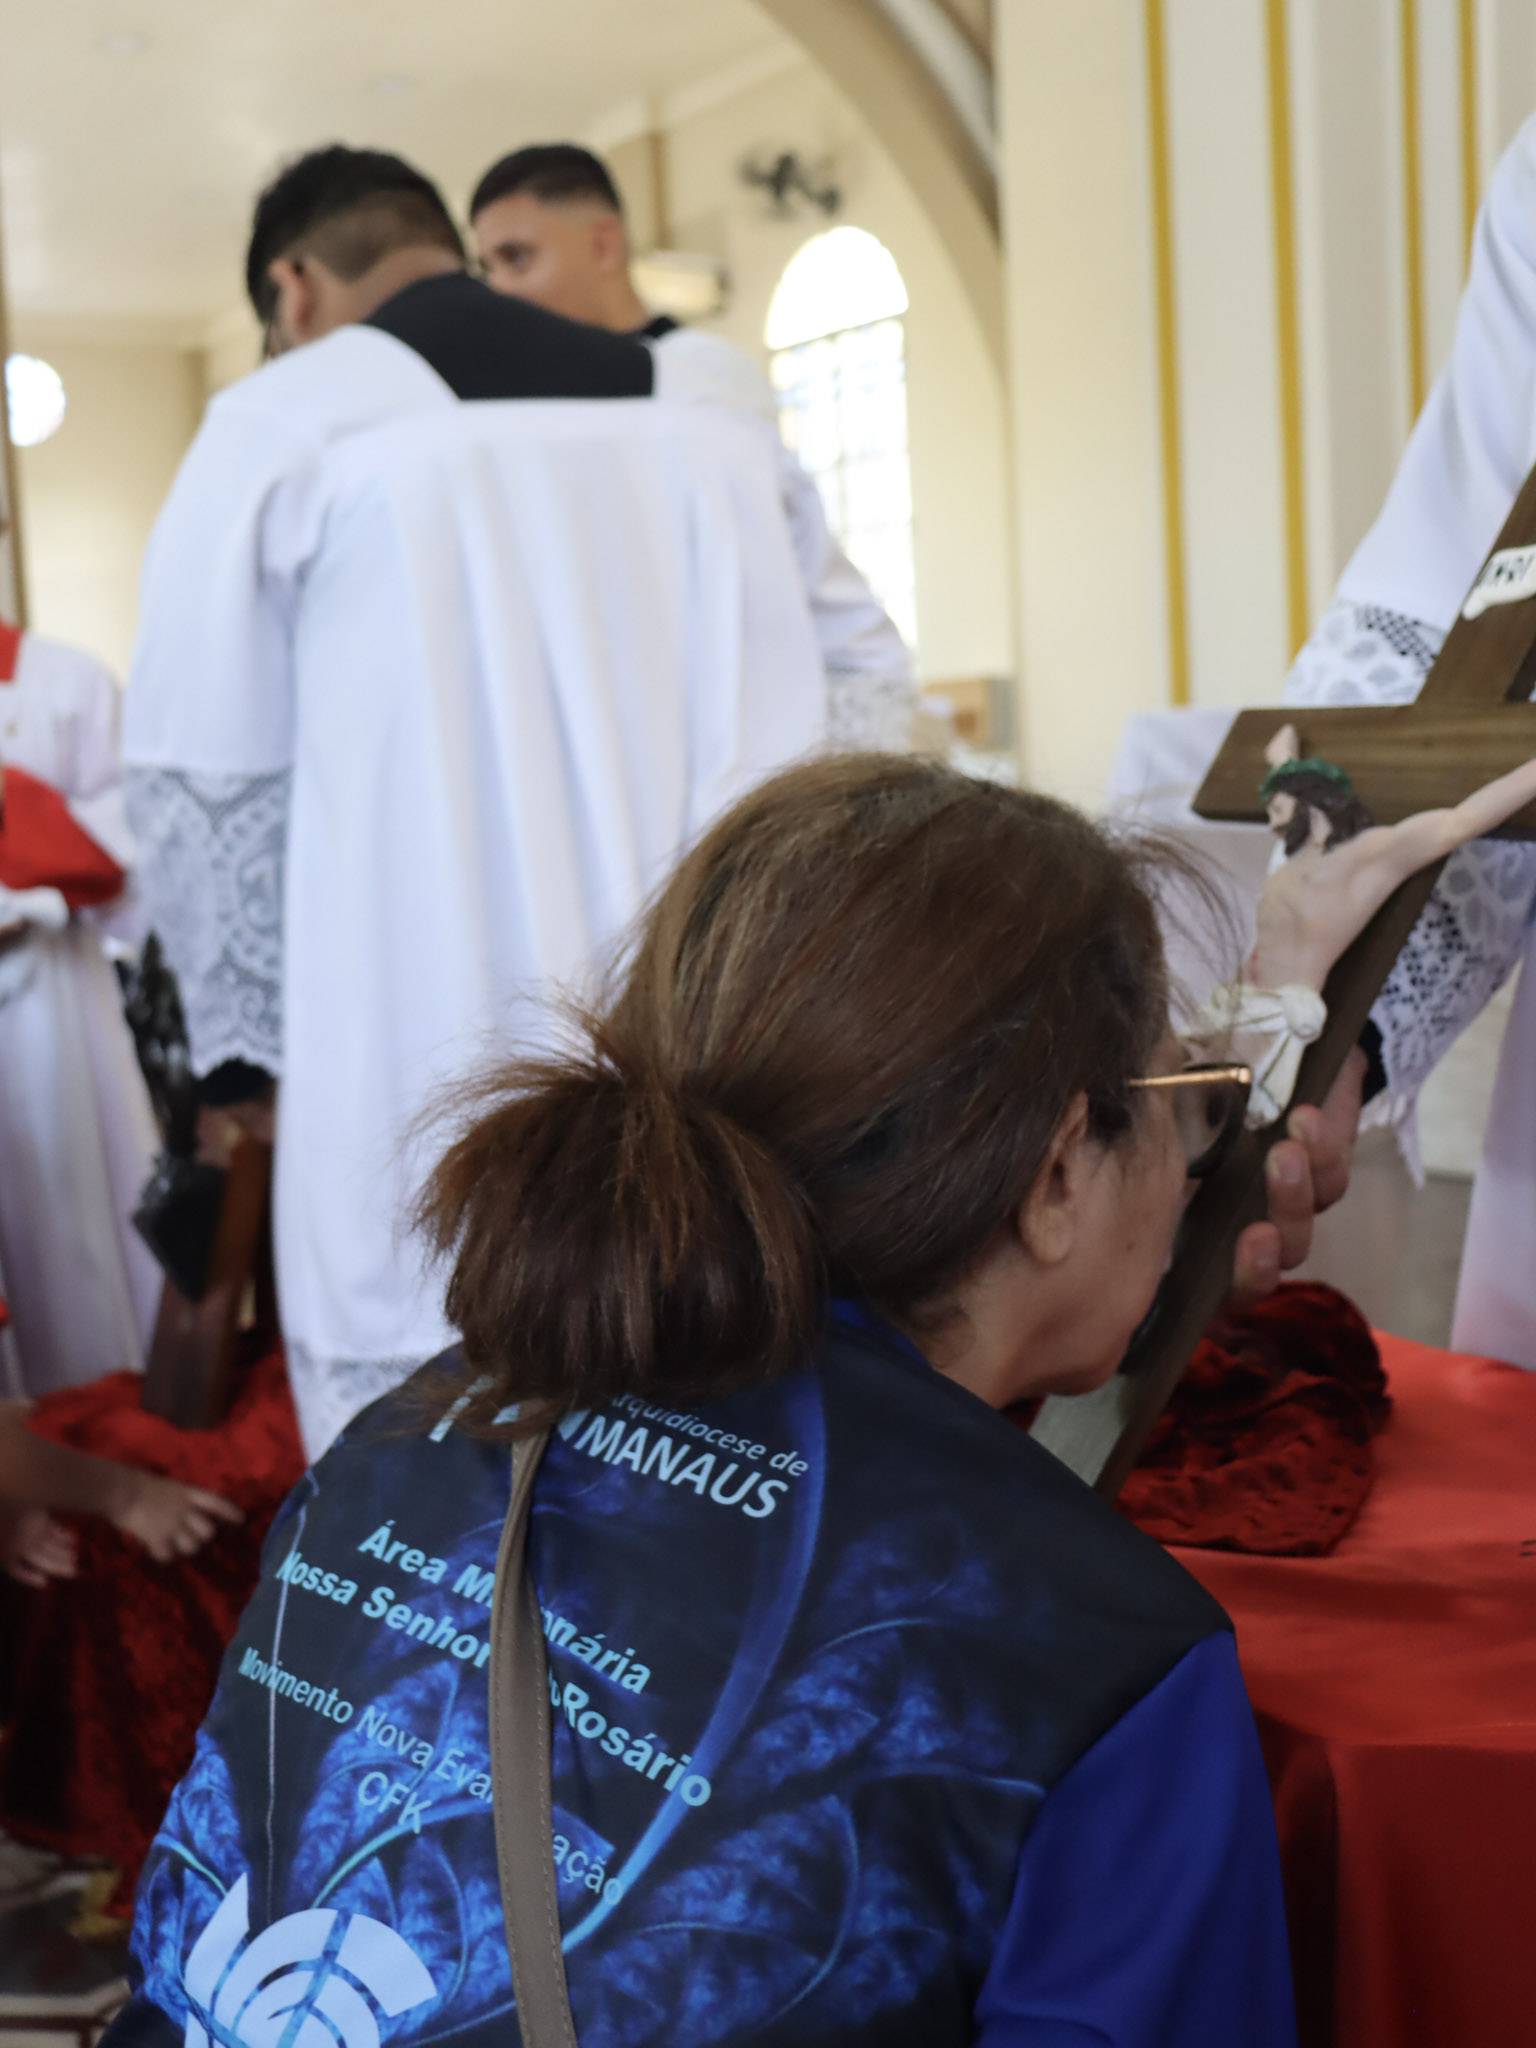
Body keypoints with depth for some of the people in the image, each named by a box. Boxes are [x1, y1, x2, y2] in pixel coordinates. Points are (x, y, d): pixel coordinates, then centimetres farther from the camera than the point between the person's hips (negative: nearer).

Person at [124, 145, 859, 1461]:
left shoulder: (282, 425, -1)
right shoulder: (704, 426, 10)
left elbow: (206, 781, 2)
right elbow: (782, 753, 10)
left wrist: (246, 1035, 15)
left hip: (421, 1070, -4)